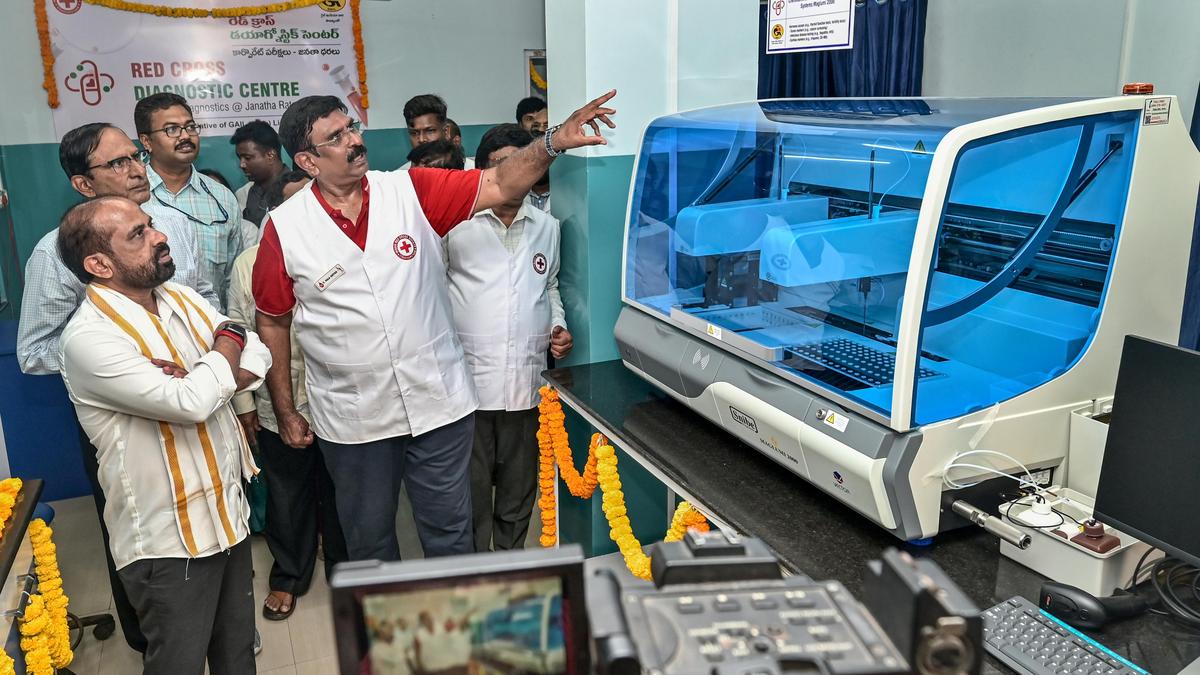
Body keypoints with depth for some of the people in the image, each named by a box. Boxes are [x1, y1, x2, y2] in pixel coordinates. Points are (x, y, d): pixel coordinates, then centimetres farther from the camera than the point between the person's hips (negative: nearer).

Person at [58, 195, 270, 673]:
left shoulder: (181, 298, 4)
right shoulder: (90, 338, -20)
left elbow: (259, 360, 2)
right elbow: (190, 404, -30)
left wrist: (197, 379, -18)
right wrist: (228, 339, -11)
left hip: (228, 512, 7)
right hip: (168, 539, -7)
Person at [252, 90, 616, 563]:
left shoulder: (411, 191, -4)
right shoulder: (285, 228, -6)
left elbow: (500, 186, -8)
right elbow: (272, 323, 3)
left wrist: (554, 142, -24)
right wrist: (285, 413, 6)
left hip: (439, 403, 0)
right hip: (352, 419, 0)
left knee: (450, 531, 14)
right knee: (369, 540, 19)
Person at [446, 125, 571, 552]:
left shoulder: (547, 227, 12)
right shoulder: (457, 224, 0)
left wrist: (558, 325, 6)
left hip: (526, 380, 3)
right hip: (469, 380, -3)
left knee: (519, 489, 15)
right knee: (471, 490, 5)